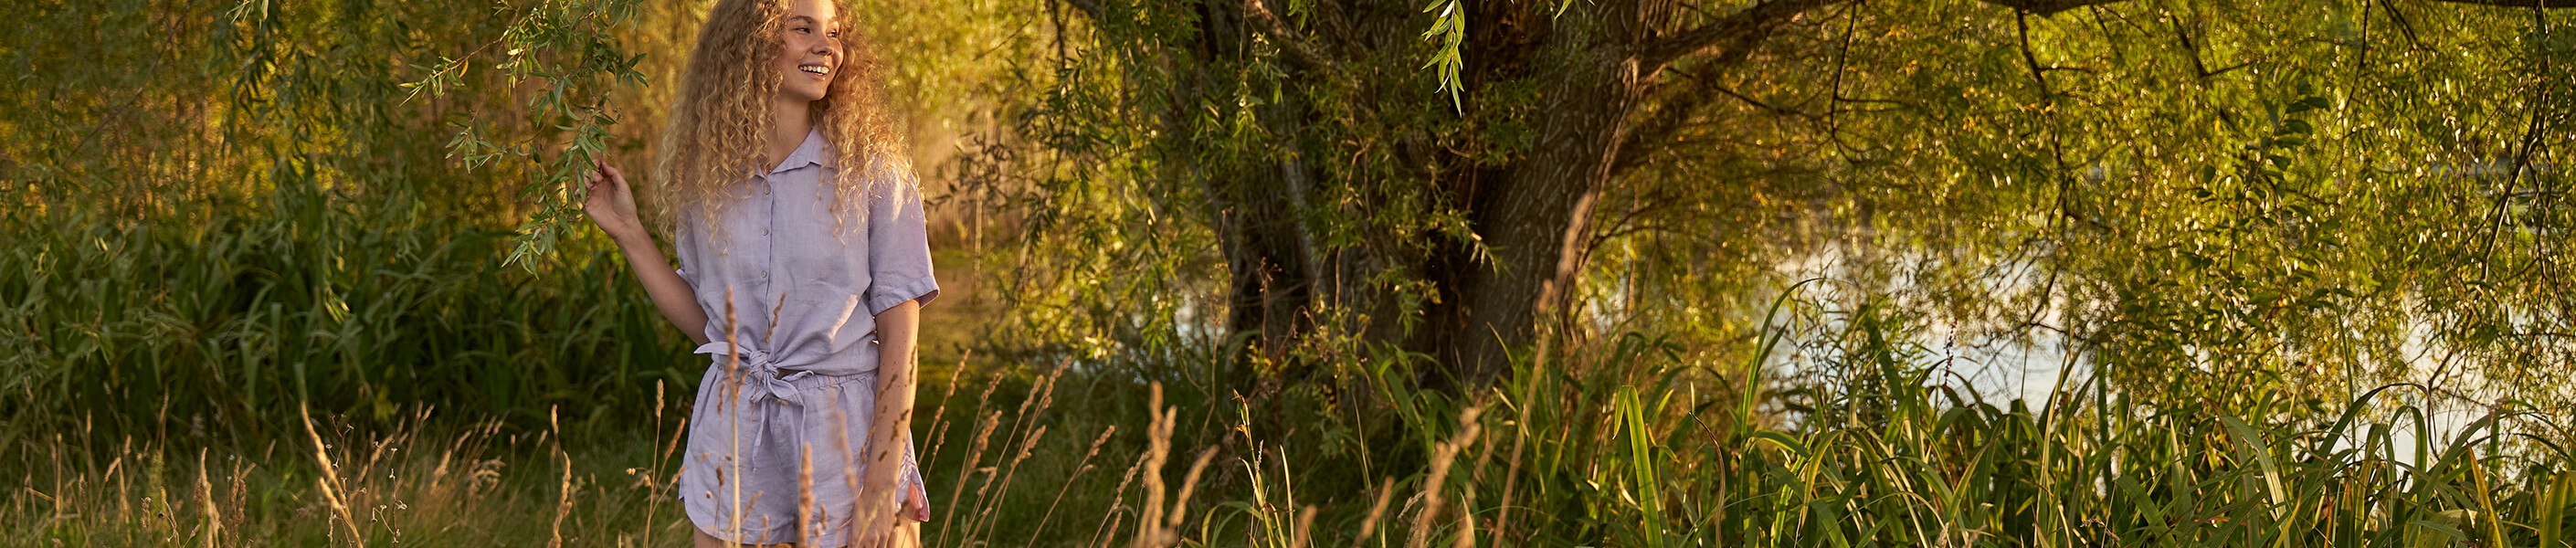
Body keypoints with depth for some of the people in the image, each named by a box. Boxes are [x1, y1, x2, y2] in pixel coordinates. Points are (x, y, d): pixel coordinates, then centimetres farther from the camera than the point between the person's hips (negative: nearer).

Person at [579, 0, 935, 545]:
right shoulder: (703, 174, 5)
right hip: (733, 433, 3)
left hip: (846, 425, -3)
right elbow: (707, 321, 10)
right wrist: (628, 232, 4)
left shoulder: (872, 168, -5)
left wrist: (883, 484, -16)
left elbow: (899, 331, -9)